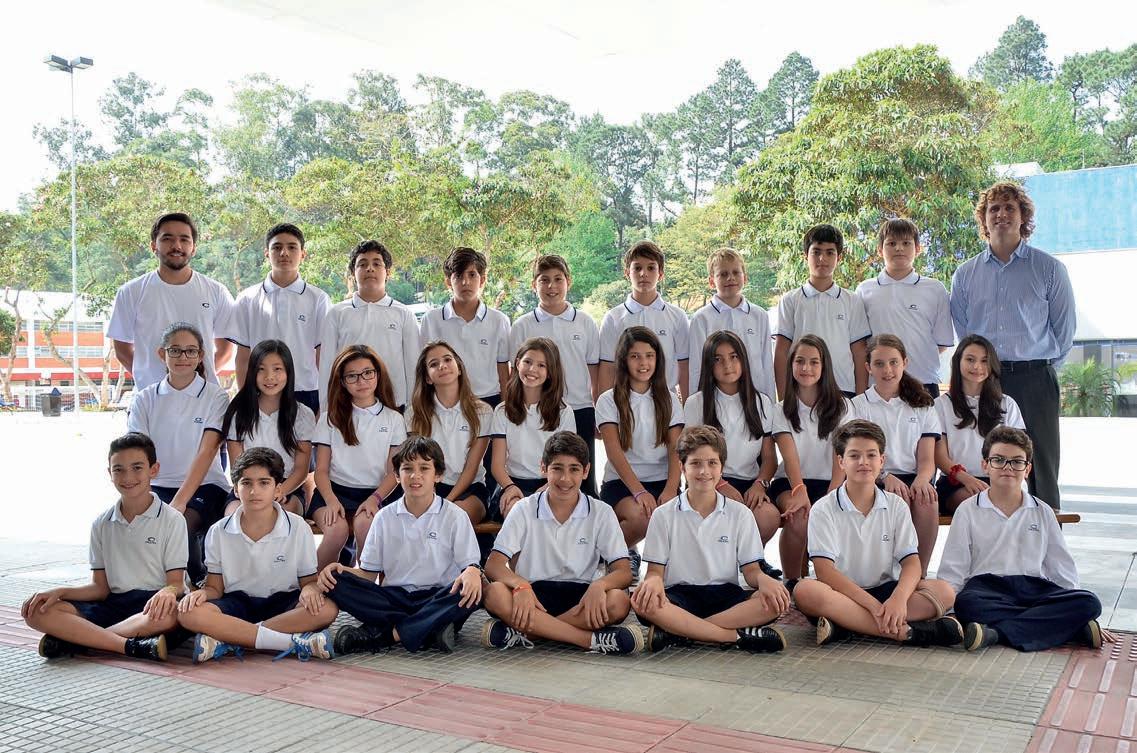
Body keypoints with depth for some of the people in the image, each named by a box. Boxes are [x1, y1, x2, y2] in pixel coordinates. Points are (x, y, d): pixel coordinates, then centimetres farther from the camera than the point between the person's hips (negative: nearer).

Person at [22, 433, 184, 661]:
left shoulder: (172, 520, -1)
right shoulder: (102, 524, 13)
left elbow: (176, 582, -4)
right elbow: (100, 587, 13)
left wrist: (167, 592, -28)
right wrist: (60, 592, -5)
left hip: (151, 604, -4)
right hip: (112, 605, 4)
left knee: (172, 613, -40)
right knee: (37, 612, -17)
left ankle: (72, 639, -26)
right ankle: (130, 646, -30)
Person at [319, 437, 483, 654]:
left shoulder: (455, 516, 3)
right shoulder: (384, 517, 11)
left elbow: (470, 564, -2)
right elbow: (369, 572, 10)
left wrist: (472, 573, -27)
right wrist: (341, 569, -11)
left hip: (437, 599, -2)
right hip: (393, 598, 2)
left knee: (471, 591, -34)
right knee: (337, 582, -22)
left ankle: (382, 634, -29)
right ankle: (430, 630, -27)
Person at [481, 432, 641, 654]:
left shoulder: (601, 513, 3)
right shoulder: (524, 510, 3)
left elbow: (624, 572, -3)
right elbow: (493, 565, -5)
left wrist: (599, 585, -26)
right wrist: (520, 585, -27)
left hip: (580, 598, 1)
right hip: (532, 595, 0)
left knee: (618, 601, -30)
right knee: (494, 593, -32)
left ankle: (522, 632, -25)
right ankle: (593, 639, -30)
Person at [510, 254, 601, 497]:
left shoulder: (586, 323, 5)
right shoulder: (522, 327, 3)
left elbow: (595, 374, 8)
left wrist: (600, 416, 6)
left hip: (580, 412, 1)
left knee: (585, 483, 7)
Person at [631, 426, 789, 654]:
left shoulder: (740, 514, 8)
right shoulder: (663, 515, 5)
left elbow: (751, 569, 7)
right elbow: (656, 569, 2)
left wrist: (763, 579, -18)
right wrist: (654, 581, -23)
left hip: (724, 595, 2)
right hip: (680, 596, -2)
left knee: (777, 601, -27)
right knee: (643, 603, -34)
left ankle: (677, 632, -28)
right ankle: (738, 635, -28)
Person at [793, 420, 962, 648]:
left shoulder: (896, 506, 8)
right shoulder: (824, 509, -3)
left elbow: (911, 562, -2)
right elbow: (824, 570, -14)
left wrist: (899, 598, -25)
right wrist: (873, 605, -26)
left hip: (885, 590, 4)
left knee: (944, 591, -20)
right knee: (805, 591, -35)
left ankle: (844, 626, -30)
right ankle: (904, 631, -36)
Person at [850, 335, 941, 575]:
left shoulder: (922, 406, 16)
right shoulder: (858, 406, 10)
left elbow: (927, 459, 7)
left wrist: (921, 480, -17)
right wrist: (886, 478, -21)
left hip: (913, 477, 2)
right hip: (875, 481, -2)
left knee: (927, 501, -32)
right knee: (899, 500, -35)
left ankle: (919, 574, -19)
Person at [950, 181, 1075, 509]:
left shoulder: (1049, 268, 5)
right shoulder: (965, 275, 12)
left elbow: (1065, 328, 8)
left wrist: (1041, 367, 9)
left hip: (1035, 380, -2)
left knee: (1041, 468, -3)